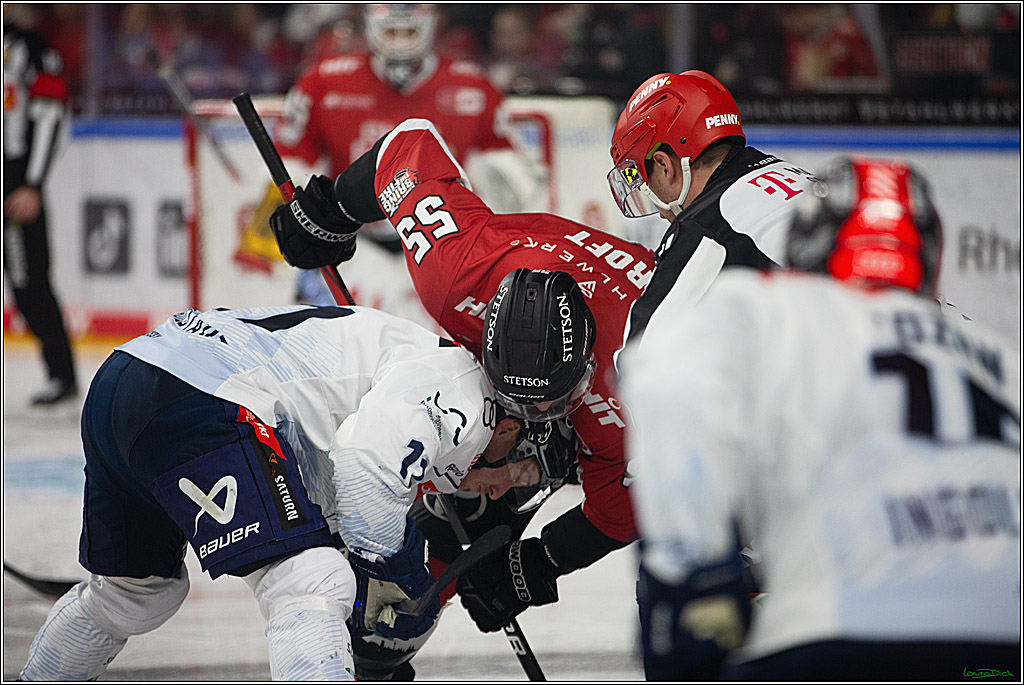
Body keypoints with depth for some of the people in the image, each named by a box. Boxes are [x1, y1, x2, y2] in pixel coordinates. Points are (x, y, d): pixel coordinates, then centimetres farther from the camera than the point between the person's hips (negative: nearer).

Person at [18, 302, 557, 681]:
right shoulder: (461, 385, 0)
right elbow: (367, 464, -17)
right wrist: (385, 571, -1)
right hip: (198, 400, -10)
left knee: (138, 590, 30)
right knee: (313, 585, -13)